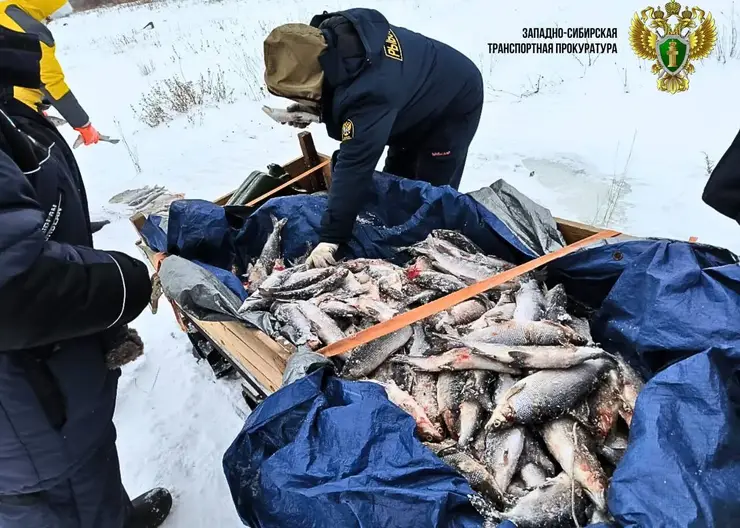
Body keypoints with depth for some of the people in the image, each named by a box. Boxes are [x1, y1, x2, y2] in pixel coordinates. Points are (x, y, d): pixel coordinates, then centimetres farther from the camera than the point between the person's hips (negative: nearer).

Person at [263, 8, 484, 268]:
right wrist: (313, 108, -16)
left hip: (455, 104, -9)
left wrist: (330, 237, -47)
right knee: (395, 181, 14)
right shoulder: (330, 39, -19)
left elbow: (355, 166, -48)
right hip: (420, 101, 9)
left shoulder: (370, 90, -46)